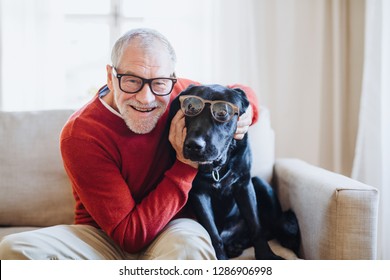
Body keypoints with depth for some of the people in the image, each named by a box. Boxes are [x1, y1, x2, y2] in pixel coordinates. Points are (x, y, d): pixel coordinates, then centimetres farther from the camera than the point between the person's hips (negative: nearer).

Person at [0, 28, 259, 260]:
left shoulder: (180, 94, -8)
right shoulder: (80, 135, -20)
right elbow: (131, 236, -21)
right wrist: (185, 165, -24)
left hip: (173, 230, 0)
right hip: (104, 240, 1)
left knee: (189, 245, -38)